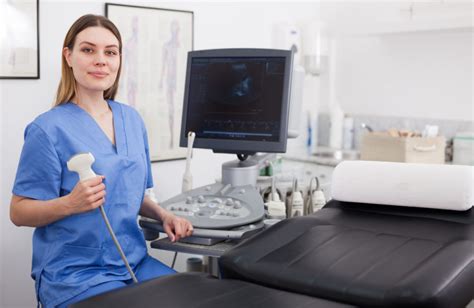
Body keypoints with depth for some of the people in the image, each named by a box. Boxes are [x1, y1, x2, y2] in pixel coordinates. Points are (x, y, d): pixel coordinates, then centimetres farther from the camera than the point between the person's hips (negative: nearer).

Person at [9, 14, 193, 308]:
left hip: (134, 262, 6)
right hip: (74, 273, -5)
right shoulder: (49, 129, -12)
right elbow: (19, 212, -10)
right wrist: (70, 204, -27)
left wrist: (163, 214, -1)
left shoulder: (132, 119, 7)